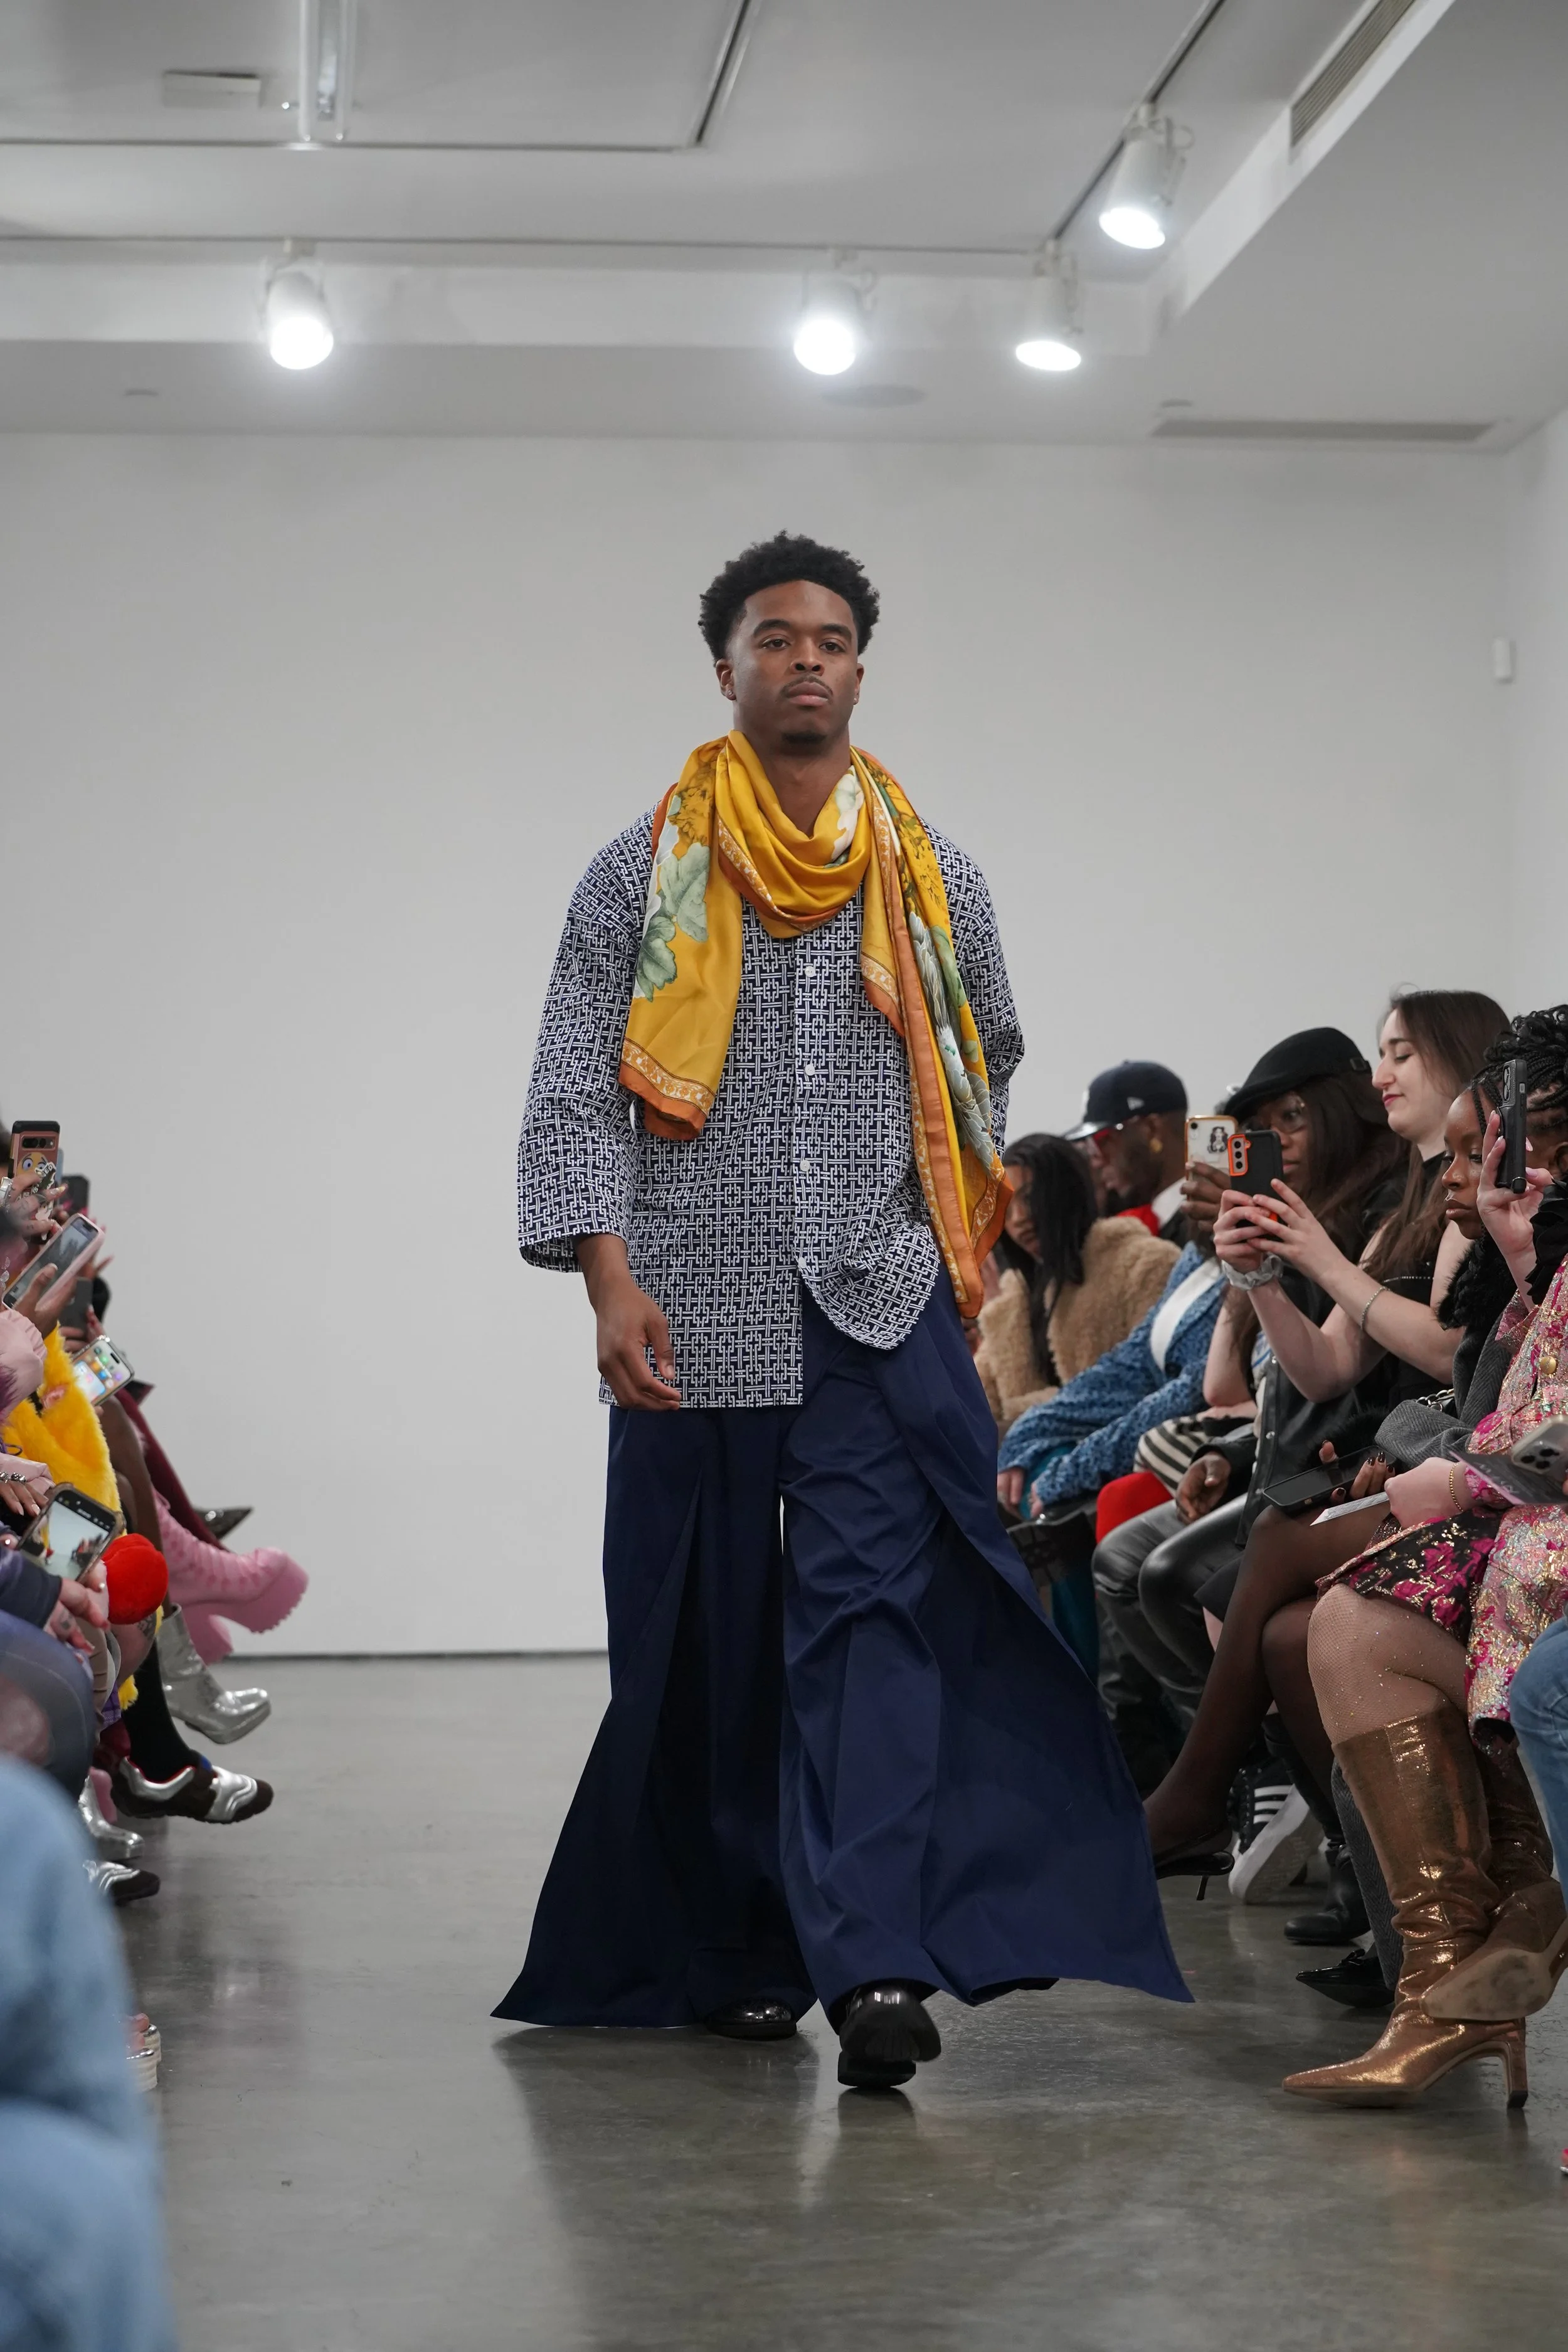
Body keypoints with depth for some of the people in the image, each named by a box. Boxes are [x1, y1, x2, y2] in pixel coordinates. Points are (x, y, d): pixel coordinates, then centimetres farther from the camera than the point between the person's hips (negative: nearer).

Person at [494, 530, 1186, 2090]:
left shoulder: (932, 879, 10)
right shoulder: (644, 874, 5)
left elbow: (988, 1066, 25)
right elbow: (574, 1095, -1)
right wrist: (610, 1275, -13)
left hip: (878, 1307, 0)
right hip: (695, 1314, 0)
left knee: (876, 1610, -14)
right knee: (703, 1643, 5)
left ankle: (874, 1959, -22)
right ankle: (729, 1949, 19)